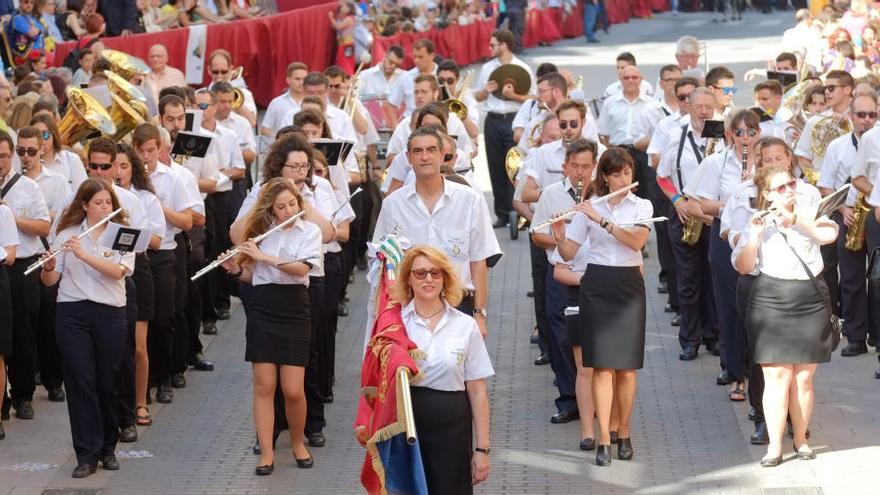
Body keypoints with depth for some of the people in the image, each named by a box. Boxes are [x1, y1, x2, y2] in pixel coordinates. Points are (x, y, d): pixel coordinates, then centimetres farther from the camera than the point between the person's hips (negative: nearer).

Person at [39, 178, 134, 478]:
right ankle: (87, 454, -1)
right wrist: (48, 266, -21)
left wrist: (84, 254, -23)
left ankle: (108, 448, 20)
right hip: (72, 313, 0)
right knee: (80, 382, -3)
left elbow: (117, 271, -14)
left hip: (110, 314, 0)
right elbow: (49, 280, 1)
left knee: (108, 383, 6)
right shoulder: (67, 234, 4)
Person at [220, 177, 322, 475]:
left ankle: (298, 443, 20)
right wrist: (235, 270, -8)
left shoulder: (309, 231, 0)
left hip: (294, 313, -2)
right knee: (263, 386, 0)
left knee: (293, 390, -4)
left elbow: (301, 268, -16)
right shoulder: (260, 230, 7)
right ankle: (267, 453, 5)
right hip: (261, 312, 2)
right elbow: (251, 275, 13)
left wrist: (264, 256, -20)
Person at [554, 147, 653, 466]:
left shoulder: (642, 207, 2)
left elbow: (637, 241, -18)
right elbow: (568, 254, 1)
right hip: (596, 286, 0)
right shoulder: (589, 208, 3)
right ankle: (604, 440, -5)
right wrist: (559, 238, -19)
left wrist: (601, 219, -23)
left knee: (626, 366, 3)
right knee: (602, 365, -5)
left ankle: (624, 434, 17)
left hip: (629, 287, 0)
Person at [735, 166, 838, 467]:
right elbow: (743, 267, -3)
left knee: (804, 378, 5)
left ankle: (801, 438, 19)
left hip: (811, 303, 1)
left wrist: (795, 220, -21)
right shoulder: (758, 224, 6)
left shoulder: (809, 215, 8)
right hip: (771, 304, -1)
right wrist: (755, 236, -16)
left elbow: (830, 234, -14)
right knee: (777, 377, -6)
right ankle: (775, 445, -4)